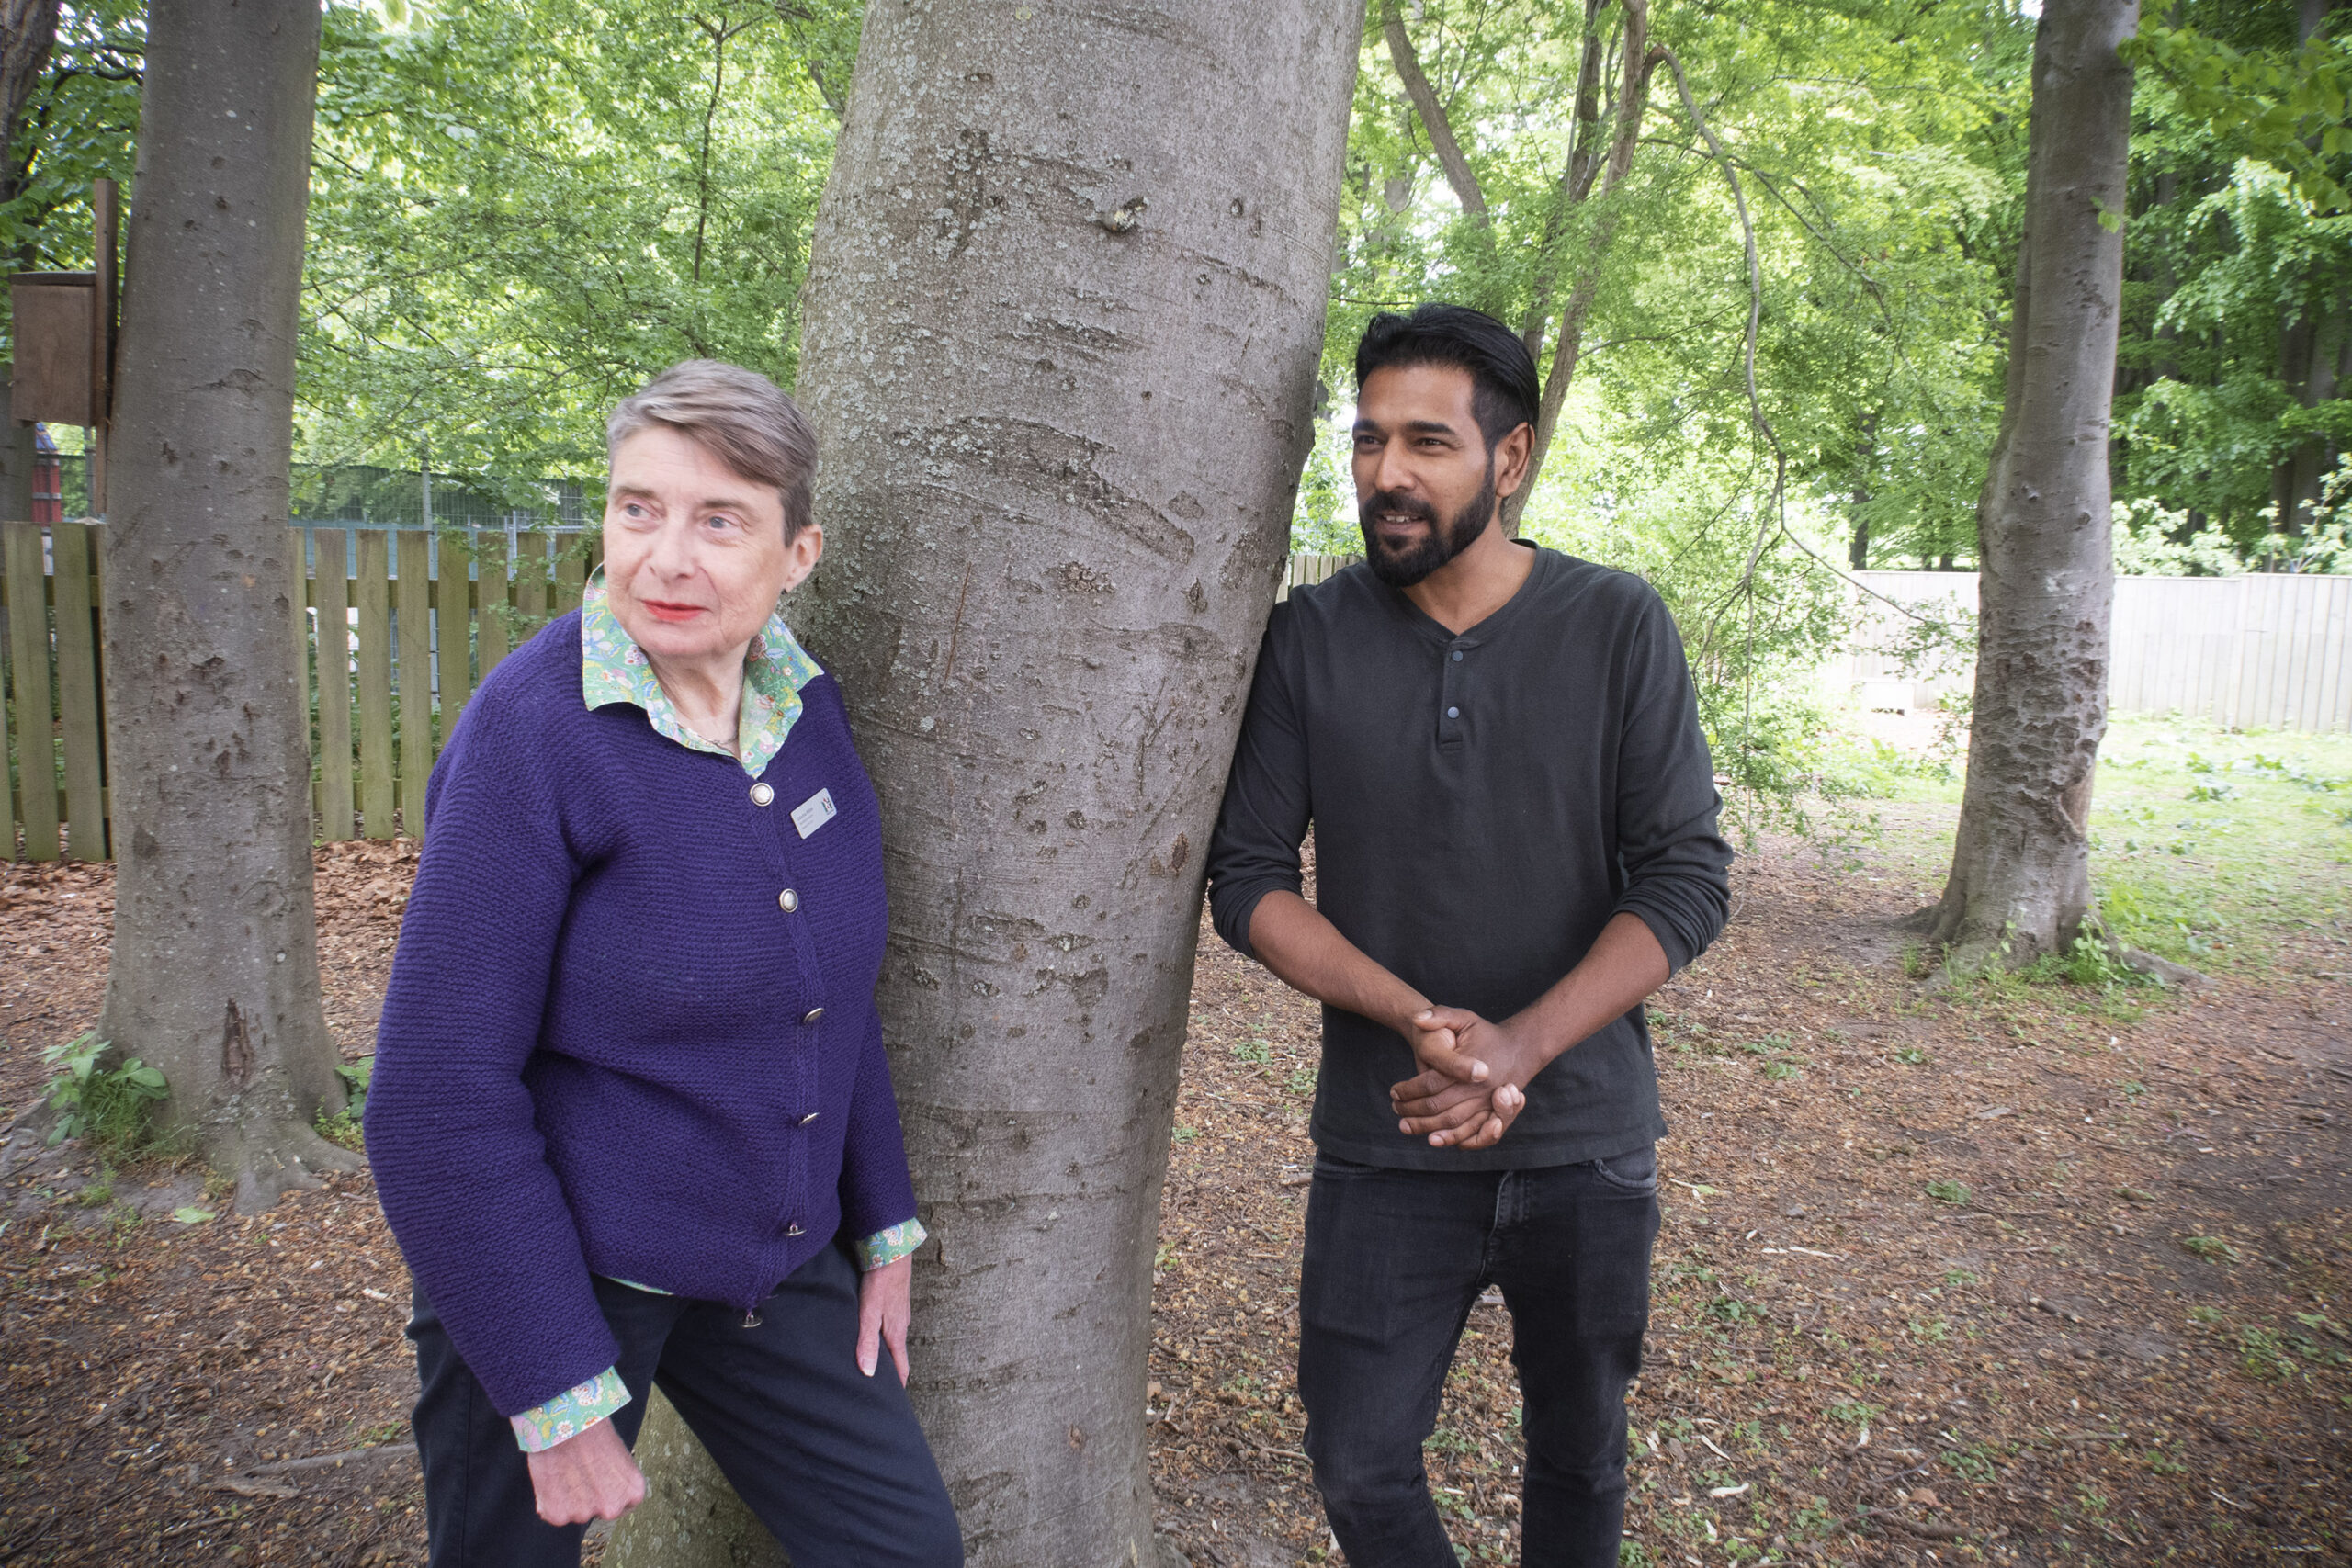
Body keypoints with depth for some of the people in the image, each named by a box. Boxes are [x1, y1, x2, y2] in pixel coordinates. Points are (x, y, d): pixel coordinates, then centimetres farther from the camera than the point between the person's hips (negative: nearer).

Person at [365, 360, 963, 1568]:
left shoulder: (806, 707, -2)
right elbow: (440, 1094, -19)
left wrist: (881, 1226, 10)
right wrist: (558, 1394, -17)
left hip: (775, 1263, 5)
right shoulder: (535, 725, -19)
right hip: (562, 1268, -5)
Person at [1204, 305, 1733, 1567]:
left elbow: (1686, 879, -8)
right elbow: (1248, 876, -4)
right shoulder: (1309, 637, -3)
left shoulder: (1618, 627, -6)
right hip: (1385, 1145, 0)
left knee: (1578, 1459, 18)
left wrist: (1520, 1047, -21)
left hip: (1586, 1143, 0)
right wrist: (1418, 1020, -19)